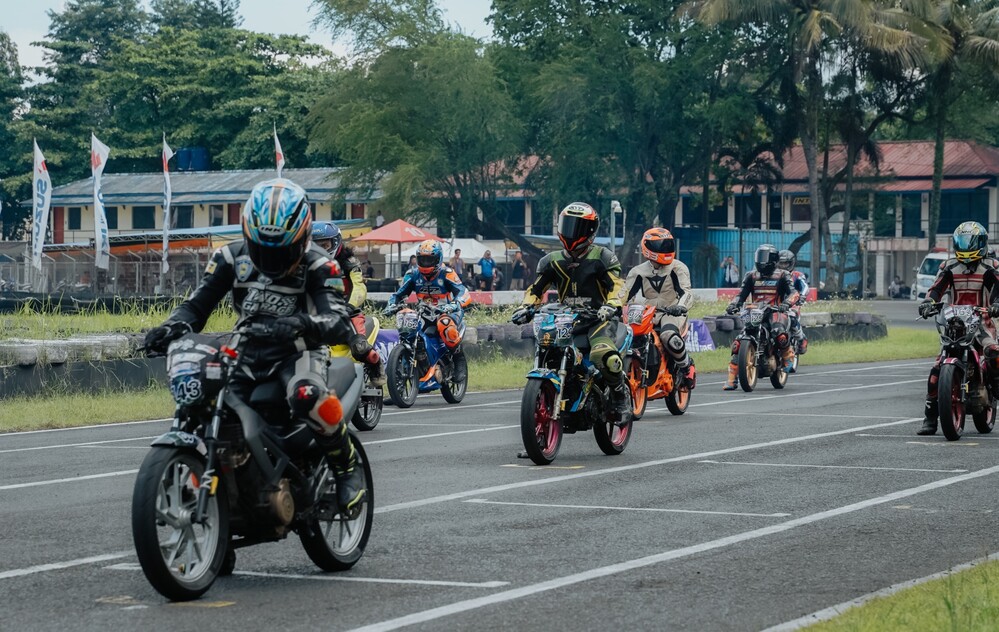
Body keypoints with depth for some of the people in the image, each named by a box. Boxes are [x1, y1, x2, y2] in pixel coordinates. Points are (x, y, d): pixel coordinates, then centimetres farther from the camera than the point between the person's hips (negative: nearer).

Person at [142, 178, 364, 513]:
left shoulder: (317, 266, -9)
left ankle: (347, 466, -14)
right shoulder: (232, 257, 4)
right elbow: (198, 303, 5)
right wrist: (173, 325, -20)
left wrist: (303, 325, -44)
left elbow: (340, 325, -21)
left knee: (307, 395, -38)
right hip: (246, 354, 5)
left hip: (297, 352, -5)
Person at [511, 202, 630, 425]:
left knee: (604, 356, -34)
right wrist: (526, 307, -4)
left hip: (598, 317, -6)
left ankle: (620, 394, -9)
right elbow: (536, 288, 15)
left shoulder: (602, 257, 2)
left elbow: (617, 286, -8)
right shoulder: (553, 261, 16)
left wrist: (611, 306, -28)